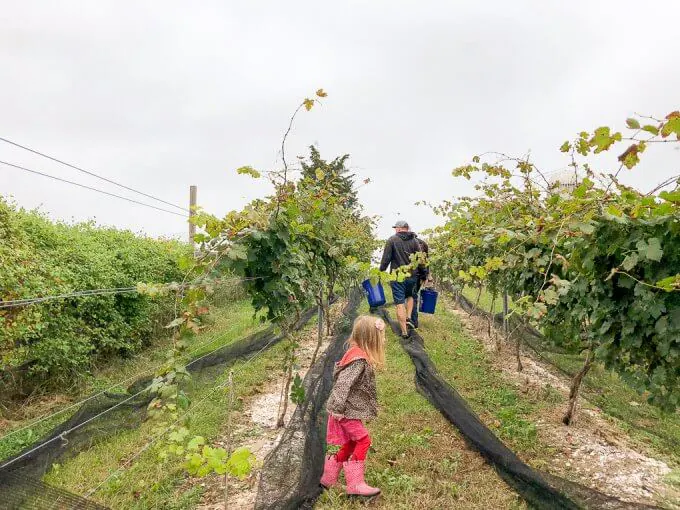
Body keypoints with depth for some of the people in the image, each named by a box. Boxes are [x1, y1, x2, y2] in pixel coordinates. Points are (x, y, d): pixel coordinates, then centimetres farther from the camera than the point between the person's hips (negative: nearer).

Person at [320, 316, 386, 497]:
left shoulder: (358, 354, 6)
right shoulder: (359, 360, -24)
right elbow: (343, 384, -27)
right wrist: (337, 409, -24)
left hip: (351, 409, 10)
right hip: (347, 411, -10)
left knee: (351, 443, 16)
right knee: (363, 440, -5)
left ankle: (329, 478, 26)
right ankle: (355, 484, 3)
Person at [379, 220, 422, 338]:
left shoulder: (392, 240, -5)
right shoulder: (414, 241, 4)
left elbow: (386, 259, -8)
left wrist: (381, 271, 3)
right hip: (411, 276, 4)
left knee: (400, 303, 2)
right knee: (410, 296, 30)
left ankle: (404, 331, 3)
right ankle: (408, 318, 14)